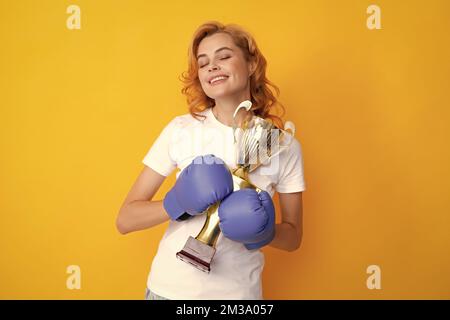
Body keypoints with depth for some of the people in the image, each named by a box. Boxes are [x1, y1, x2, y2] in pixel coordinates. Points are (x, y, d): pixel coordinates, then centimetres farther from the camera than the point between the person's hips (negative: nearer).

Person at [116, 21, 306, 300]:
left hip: (239, 292, 1)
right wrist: (178, 203, -24)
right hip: (171, 287, 0)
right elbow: (125, 220, -7)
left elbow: (293, 237, 1)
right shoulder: (180, 130, -10)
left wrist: (263, 231, -19)